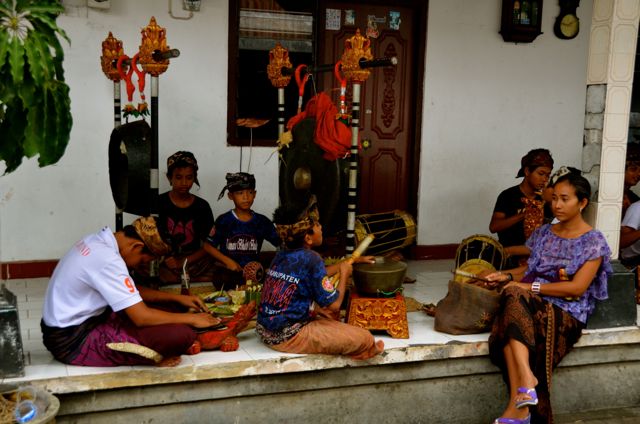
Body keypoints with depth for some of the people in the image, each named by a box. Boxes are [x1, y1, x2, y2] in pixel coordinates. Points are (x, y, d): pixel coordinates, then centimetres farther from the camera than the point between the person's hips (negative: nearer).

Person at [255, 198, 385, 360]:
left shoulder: (283, 255, 7)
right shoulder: (311, 259, -17)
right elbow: (334, 305, -13)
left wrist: (352, 260, 29)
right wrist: (344, 273, 2)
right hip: (289, 337, -9)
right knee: (364, 338, -8)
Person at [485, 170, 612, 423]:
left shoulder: (593, 242, 0)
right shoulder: (543, 233, 18)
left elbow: (577, 288, -10)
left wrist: (531, 287, -15)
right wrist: (507, 276, 3)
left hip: (567, 313, -5)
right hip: (535, 306, 5)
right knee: (513, 296, -33)